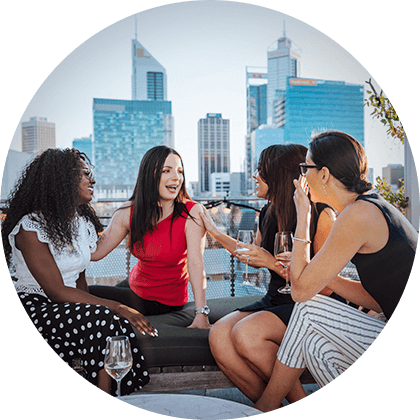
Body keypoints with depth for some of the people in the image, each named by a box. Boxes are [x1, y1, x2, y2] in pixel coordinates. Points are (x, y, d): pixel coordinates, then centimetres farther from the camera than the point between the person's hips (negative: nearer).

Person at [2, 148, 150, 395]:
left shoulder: (84, 224, 9)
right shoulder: (31, 227, -15)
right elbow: (58, 292, -21)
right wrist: (117, 307, -25)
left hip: (71, 309, 6)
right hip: (35, 308, -6)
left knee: (122, 324, -23)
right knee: (103, 319, -30)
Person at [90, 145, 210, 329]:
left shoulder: (192, 212, -22)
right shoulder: (129, 212, -8)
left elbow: (196, 264, -27)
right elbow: (95, 252, -7)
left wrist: (201, 314, -34)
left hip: (165, 300, -5)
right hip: (137, 285, 6)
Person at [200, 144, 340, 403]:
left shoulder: (321, 215, -14)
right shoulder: (269, 214, 7)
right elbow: (255, 257, 25)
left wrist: (274, 263, -20)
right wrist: (215, 231, 26)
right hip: (275, 301, 7)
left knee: (245, 333, -30)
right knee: (219, 335, -19)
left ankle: (299, 401, -6)